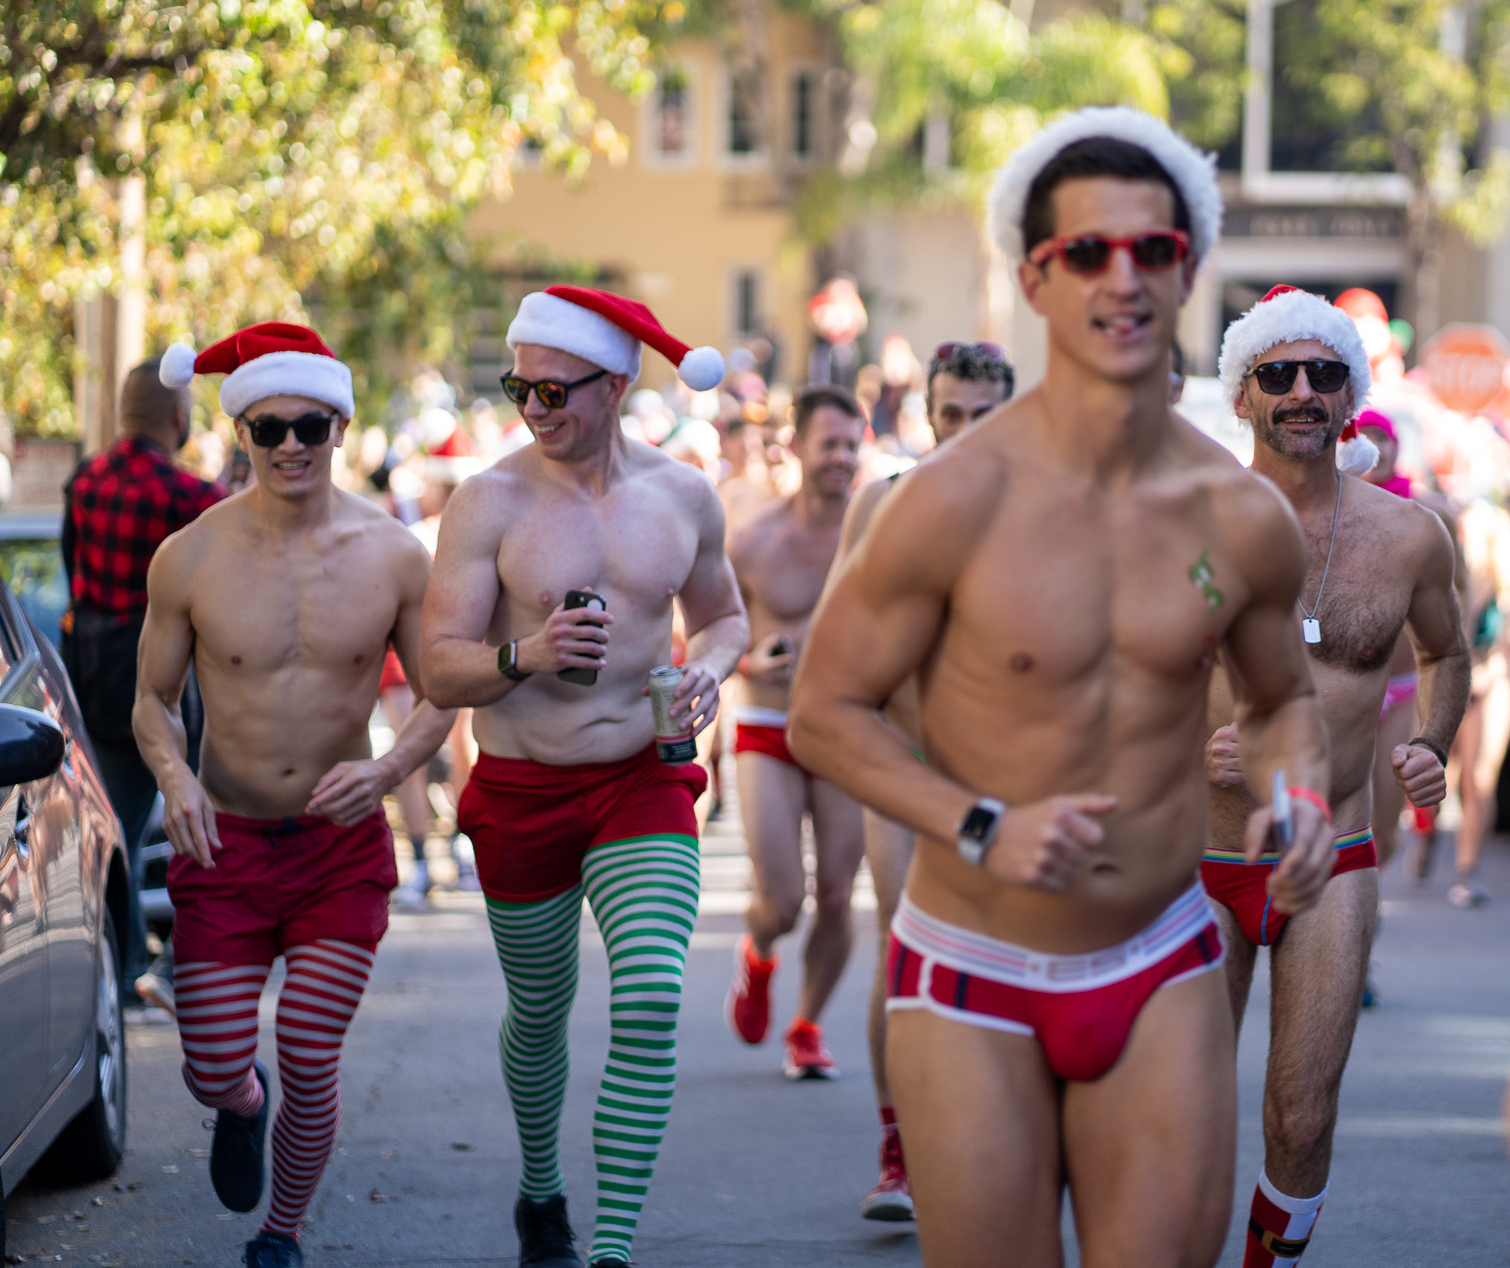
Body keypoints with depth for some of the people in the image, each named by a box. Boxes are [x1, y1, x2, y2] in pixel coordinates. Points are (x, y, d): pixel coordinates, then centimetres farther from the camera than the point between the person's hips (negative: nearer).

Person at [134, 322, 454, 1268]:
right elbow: (154, 700, 3)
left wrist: (388, 769, -17)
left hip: (344, 845, 0)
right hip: (224, 840, 0)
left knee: (310, 1066, -4)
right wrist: (174, 776, -19)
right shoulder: (191, 559, -8)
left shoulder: (393, 554, -7)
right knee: (213, 1071, -1)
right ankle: (243, 1108, 39)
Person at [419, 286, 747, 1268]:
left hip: (644, 781, 1)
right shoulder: (490, 503, -9)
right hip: (521, 791, -1)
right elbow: (441, 669, -12)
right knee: (540, 1011, 16)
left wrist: (710, 669, -5)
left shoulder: (682, 494, 0)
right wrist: (524, 656, -32)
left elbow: (724, 613, 18)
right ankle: (541, 1189, 45)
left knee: (653, 1000, -19)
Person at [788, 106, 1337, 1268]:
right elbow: (824, 710, -6)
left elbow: (1282, 696, 17)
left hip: (1163, 974, 3)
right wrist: (979, 827, -19)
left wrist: (1303, 797, -5)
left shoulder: (1241, 518, -1)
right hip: (973, 981, -3)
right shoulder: (958, 500, -13)